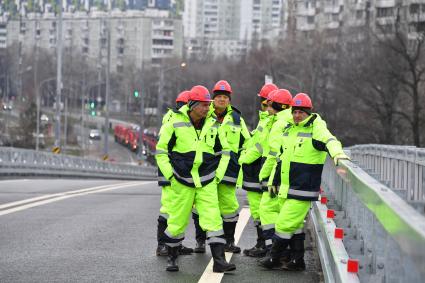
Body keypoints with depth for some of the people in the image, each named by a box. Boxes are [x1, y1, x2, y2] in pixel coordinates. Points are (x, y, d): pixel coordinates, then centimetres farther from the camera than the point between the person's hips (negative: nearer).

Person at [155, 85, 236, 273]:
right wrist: (170, 175, -4)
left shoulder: (213, 125, 4)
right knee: (177, 222, 5)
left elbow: (224, 151, 15)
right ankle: (172, 257, 23)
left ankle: (219, 261, -9)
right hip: (182, 182, -2)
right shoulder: (175, 124, -7)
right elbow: (161, 151, 1)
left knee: (213, 220, -8)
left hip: (207, 183, 2)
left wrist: (218, 175, 6)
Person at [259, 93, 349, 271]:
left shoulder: (316, 127, -10)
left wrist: (337, 153, -53)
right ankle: (297, 261, 20)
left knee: (285, 223, -5)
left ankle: (274, 258, 9)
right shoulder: (288, 128, 13)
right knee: (295, 224, 13)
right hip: (285, 188, 8)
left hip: (303, 189, -8)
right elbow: (281, 155, 24)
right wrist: (273, 180, 26)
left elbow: (329, 141, -31)